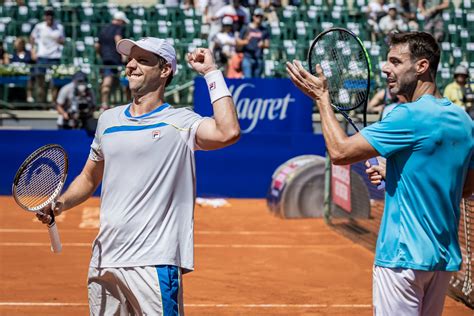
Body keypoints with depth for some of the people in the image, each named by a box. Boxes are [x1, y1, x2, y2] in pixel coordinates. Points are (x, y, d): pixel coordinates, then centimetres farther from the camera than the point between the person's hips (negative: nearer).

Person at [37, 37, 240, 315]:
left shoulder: (180, 122, -4)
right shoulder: (109, 119, 15)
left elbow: (229, 132, -24)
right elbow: (90, 177, 25)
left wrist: (211, 72, -15)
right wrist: (60, 204, 6)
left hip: (154, 263, -6)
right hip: (104, 260, 6)